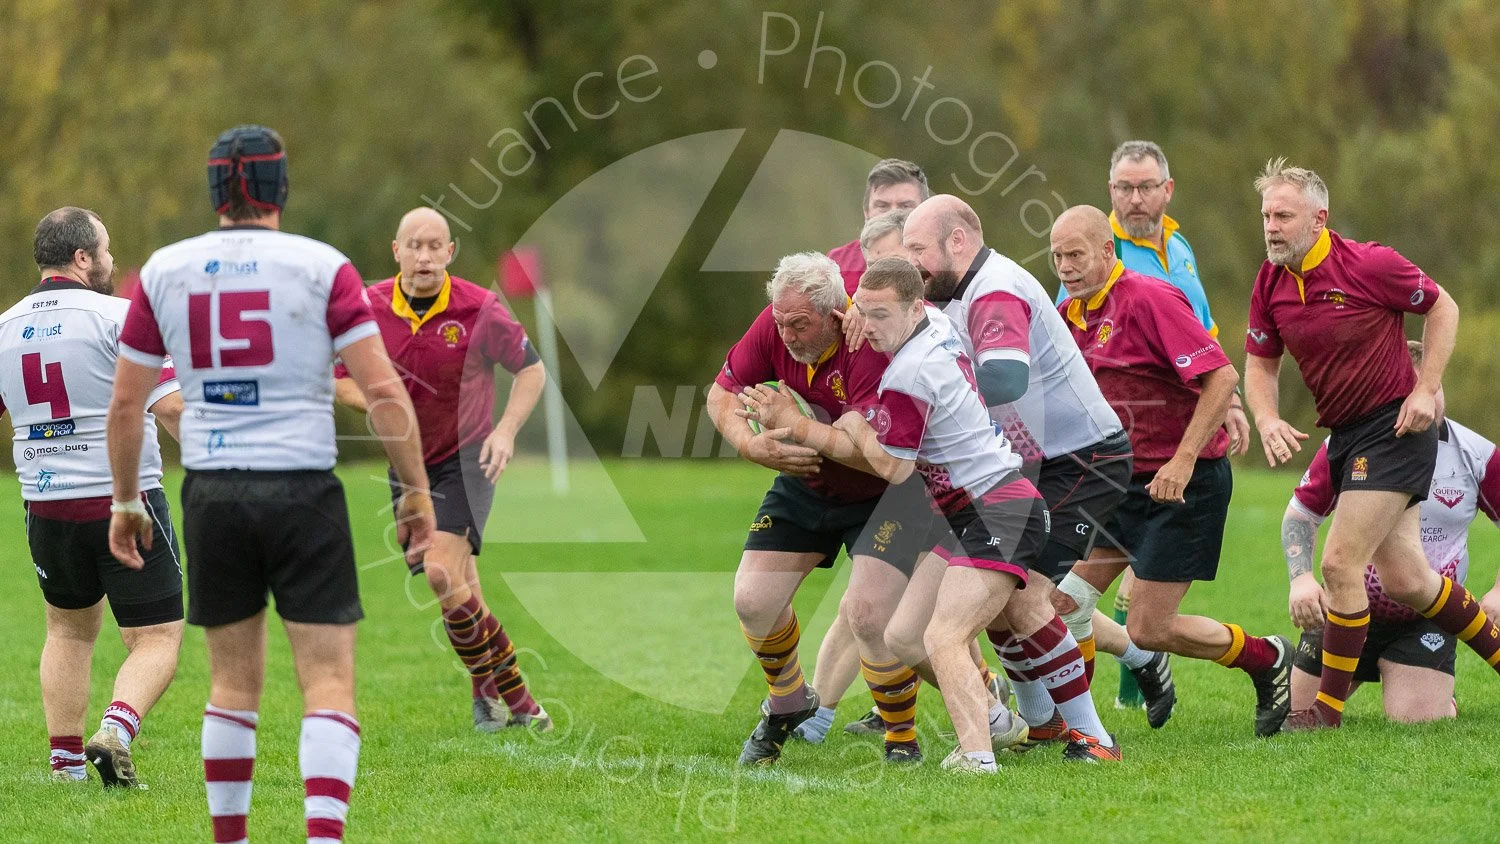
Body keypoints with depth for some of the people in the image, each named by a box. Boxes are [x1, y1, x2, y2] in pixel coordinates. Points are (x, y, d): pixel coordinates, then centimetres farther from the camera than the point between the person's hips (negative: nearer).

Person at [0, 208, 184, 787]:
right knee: (157, 639, 1)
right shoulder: (116, 316, -10)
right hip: (126, 500, -5)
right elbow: (170, 407, -16)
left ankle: (66, 763, 18)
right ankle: (115, 733, -22)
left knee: (68, 630, 23)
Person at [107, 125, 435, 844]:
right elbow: (383, 391, -10)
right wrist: (417, 492, -1)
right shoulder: (322, 268, -5)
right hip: (302, 491, -3)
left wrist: (125, 501, 18)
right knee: (330, 684, -2)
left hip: (212, 493, 3)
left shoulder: (163, 272, 4)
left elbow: (125, 404, 6)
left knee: (234, 682, 16)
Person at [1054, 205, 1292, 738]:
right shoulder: (1069, 315, 8)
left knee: (1149, 630, -7)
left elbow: (1221, 377, -24)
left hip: (1185, 486, -8)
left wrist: (1183, 461, -27)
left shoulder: (1147, 299, -17)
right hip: (1120, 484, 8)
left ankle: (1268, 660, 14)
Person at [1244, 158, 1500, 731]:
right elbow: (1260, 364, 10)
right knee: (1405, 582, 10)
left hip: (1395, 427, -7)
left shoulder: (1369, 264, -16)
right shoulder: (1270, 284, 2)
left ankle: (1328, 707, -4)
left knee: (1341, 564, -14)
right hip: (1344, 436, 7)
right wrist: (1267, 420, -11)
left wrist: (1426, 390, -12)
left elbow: (1442, 308, -4)